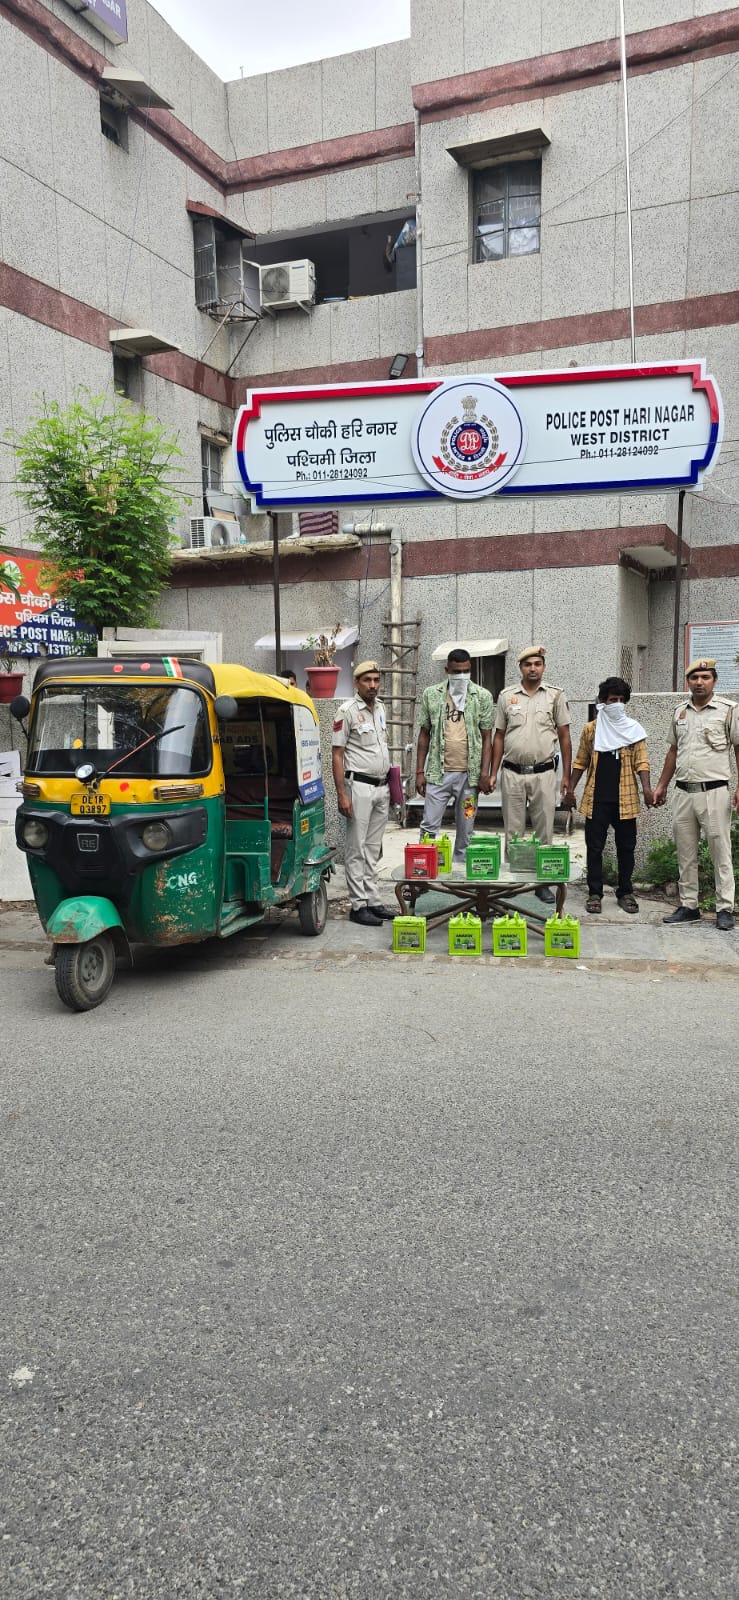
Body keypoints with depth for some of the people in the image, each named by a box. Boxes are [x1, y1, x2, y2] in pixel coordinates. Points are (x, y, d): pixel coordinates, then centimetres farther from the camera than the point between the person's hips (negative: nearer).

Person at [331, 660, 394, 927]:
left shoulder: (380, 708, 12)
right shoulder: (347, 711, -9)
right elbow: (337, 755, -11)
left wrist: (390, 784, 17)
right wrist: (342, 795, -16)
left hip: (381, 787, 7)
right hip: (359, 786, -7)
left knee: (373, 849, 12)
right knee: (357, 850, -2)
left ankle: (373, 901, 18)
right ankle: (359, 905, 2)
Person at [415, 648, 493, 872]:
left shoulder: (482, 696, 3)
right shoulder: (431, 694, 4)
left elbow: (487, 737, 3)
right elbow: (424, 734, 8)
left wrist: (484, 773, -5)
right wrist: (420, 771, 3)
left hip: (470, 774, 0)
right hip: (438, 772, 0)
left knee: (465, 828, 8)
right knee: (429, 826, -1)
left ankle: (460, 866, 19)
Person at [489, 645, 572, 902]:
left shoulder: (555, 695, 3)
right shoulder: (506, 696, 6)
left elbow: (564, 736, 4)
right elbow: (499, 737, 10)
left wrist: (567, 775, 0)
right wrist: (493, 773, 5)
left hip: (543, 773, -1)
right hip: (512, 772, 1)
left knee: (544, 830, 4)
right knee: (512, 830, 6)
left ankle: (543, 881, 12)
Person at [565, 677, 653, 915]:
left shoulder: (633, 729, 5)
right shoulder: (590, 729, 7)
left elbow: (641, 761, 0)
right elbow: (581, 762, 11)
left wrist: (647, 788, -13)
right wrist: (571, 788, 3)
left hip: (625, 799, 0)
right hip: (596, 798, 0)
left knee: (626, 847, 6)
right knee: (594, 847, 3)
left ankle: (625, 892, 17)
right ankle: (595, 893, 11)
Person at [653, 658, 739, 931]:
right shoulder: (679, 711, 12)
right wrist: (662, 785, 18)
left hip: (714, 792, -5)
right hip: (683, 793, 5)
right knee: (685, 854, 9)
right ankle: (688, 906, 18)